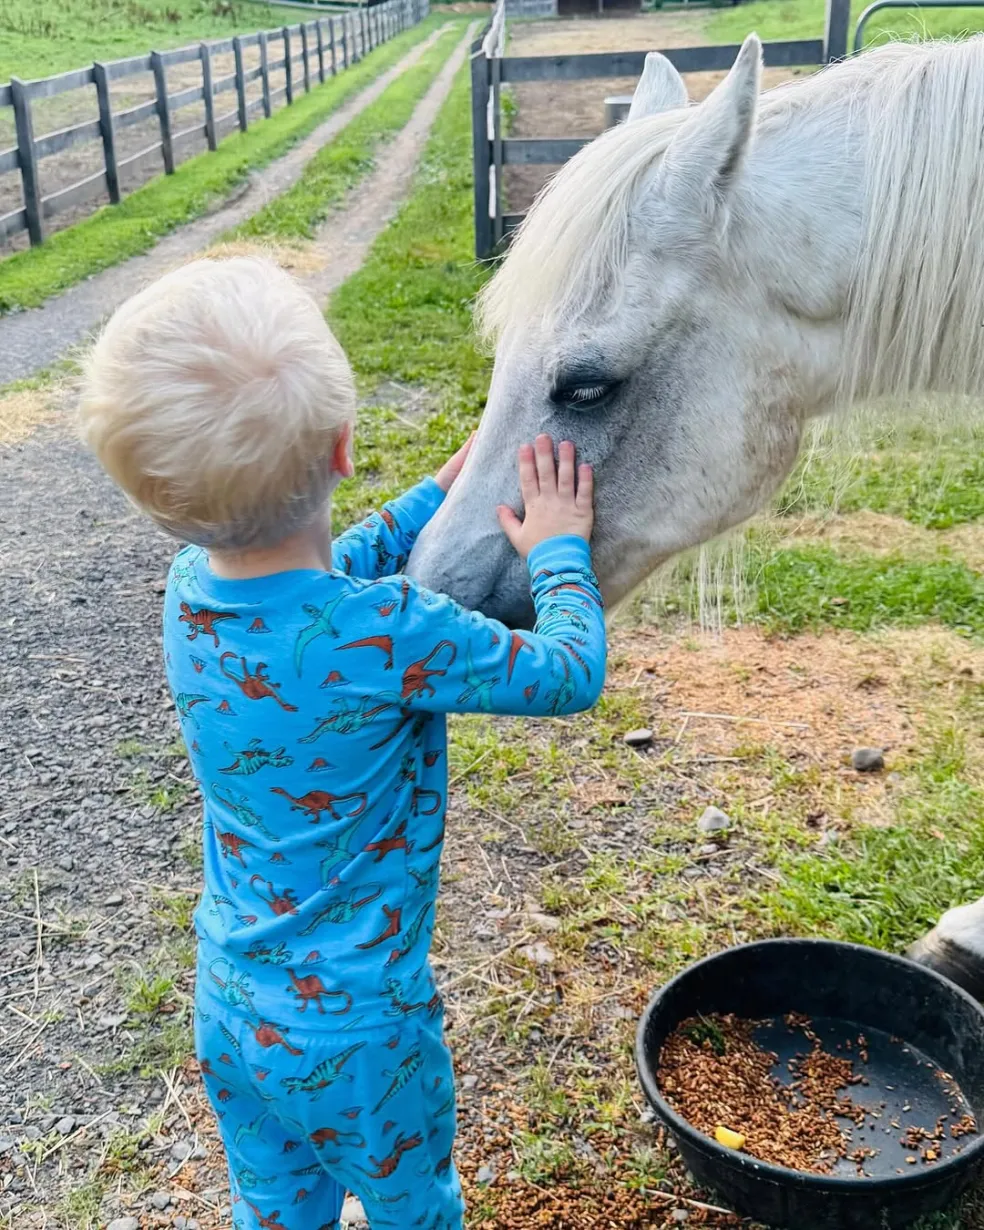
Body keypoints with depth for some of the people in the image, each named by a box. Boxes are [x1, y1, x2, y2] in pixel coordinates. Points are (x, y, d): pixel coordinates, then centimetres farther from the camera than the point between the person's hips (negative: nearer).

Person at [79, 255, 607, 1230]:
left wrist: (443, 493, 10)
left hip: (228, 1006, 6)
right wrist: (559, 549, -2)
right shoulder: (387, 634, -33)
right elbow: (571, 673, -17)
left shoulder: (190, 588, -13)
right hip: (353, 1035, -5)